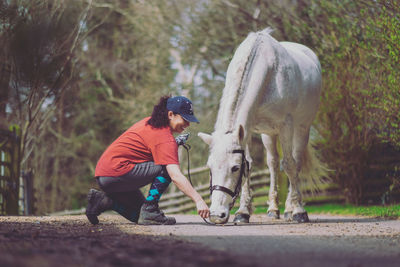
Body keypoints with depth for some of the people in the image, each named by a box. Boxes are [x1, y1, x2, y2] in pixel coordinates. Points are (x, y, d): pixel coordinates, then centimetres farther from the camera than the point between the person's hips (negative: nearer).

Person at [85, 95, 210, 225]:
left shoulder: (149, 122, 11)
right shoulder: (165, 139, -17)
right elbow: (176, 176, -26)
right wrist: (198, 200, -32)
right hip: (116, 172, -10)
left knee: (138, 215, 17)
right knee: (166, 169, -15)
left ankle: (103, 200, 7)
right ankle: (149, 212, -12)